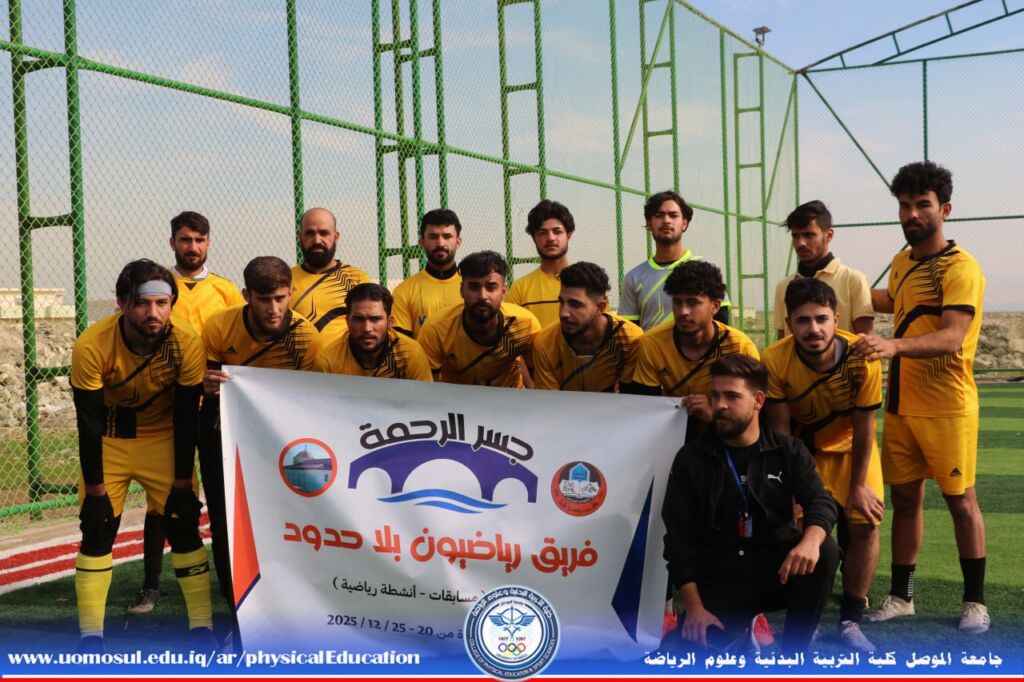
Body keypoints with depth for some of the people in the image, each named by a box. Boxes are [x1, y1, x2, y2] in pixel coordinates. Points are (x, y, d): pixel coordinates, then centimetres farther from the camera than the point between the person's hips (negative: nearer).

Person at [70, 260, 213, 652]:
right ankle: (91, 634, 7)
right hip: (108, 441, 0)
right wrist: (95, 490, -14)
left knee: (183, 526, -4)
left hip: (163, 439, 1)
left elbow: (187, 418, -14)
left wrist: (182, 484, -10)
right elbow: (89, 423, -19)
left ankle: (201, 626, 7)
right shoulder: (92, 346, -27)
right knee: (97, 530, -4)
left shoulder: (187, 344, -24)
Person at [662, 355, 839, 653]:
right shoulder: (691, 459, -2)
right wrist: (694, 607, -13)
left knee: (825, 552, -29)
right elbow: (678, 539, -4)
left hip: (777, 571, 1)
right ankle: (734, 630, 13)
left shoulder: (788, 451, 2)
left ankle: (793, 656, -12)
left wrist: (810, 540, -39)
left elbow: (820, 501, -14)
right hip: (718, 582, -1)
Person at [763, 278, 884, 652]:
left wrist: (857, 486, -11)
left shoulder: (862, 357, -29)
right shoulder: (775, 360, -29)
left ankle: (850, 620, 7)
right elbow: (779, 431, -19)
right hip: (803, 450, 0)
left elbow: (863, 427, -18)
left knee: (864, 524, -10)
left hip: (851, 449, 1)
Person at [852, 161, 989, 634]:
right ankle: (900, 596, 20)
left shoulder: (960, 268, -14)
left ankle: (975, 602, 16)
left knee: (960, 501, 3)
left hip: (947, 406, -7)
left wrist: (895, 345, -42)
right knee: (904, 498, 11)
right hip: (901, 403, 7)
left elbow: (952, 337, -28)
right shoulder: (901, 262, 10)